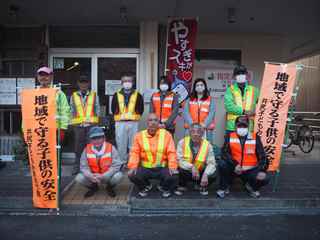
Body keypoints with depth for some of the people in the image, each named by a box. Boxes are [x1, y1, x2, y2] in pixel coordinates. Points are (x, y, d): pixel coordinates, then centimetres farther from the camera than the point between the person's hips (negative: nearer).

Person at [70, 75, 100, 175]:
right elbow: (72, 111, 12)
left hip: (91, 124, 0)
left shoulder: (94, 95, 10)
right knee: (78, 146, 4)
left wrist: (93, 120, -2)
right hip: (78, 125, 1)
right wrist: (75, 121, 2)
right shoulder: (73, 96, 11)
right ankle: (77, 166, 14)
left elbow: (97, 109, 9)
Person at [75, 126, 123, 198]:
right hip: (92, 177, 2)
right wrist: (91, 176, -27)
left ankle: (110, 187, 7)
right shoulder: (87, 149, -8)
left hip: (107, 177, -2)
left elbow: (116, 165, -18)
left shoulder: (111, 148, -15)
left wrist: (103, 176, -28)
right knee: (79, 178, -21)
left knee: (118, 176, -30)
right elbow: (83, 166, -7)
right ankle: (93, 187, 13)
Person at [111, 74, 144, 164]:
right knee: (121, 143, 3)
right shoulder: (117, 95, 9)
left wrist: (135, 116, -3)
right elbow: (113, 108, 9)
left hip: (133, 123, 0)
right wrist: (118, 116, -2)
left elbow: (140, 109, 7)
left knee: (133, 144, 5)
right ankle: (122, 161, 15)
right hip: (120, 123, 0)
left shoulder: (137, 95, 8)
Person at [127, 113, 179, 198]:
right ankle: (146, 186, 12)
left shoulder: (166, 134, -1)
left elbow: (171, 152, -5)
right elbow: (135, 153, -3)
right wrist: (132, 167, -18)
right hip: (145, 168, 1)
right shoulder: (139, 135, 1)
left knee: (173, 177, -28)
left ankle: (163, 187, 12)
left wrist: (172, 166, -20)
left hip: (162, 168, -1)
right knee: (133, 175, -26)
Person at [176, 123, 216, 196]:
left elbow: (211, 163, -16)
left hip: (201, 172, 2)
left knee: (212, 176, -25)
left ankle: (202, 186, 13)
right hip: (187, 171, -1)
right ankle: (182, 186, 1)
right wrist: (191, 167, -34)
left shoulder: (207, 145, -12)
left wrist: (205, 174, -34)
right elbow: (180, 160, -19)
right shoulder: (182, 142, -15)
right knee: (182, 169, -34)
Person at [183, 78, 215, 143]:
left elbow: (211, 113, -2)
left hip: (206, 129, -1)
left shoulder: (210, 99, 10)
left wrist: (205, 124, -17)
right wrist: (192, 123, -15)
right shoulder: (189, 100, 14)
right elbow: (186, 112, 1)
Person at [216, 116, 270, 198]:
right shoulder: (230, 136, -2)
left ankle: (251, 186, 15)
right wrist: (234, 164, -27)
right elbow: (224, 153, -12)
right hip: (234, 169, -1)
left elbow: (262, 156, -4)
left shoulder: (255, 138, -1)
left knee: (264, 179, -23)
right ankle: (224, 187, -1)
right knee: (222, 164, -28)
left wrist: (262, 170, -21)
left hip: (250, 170, 1)